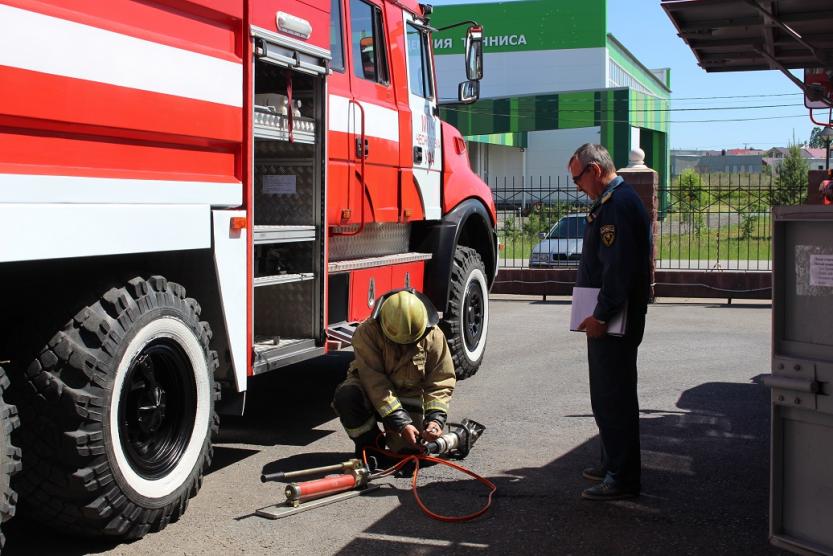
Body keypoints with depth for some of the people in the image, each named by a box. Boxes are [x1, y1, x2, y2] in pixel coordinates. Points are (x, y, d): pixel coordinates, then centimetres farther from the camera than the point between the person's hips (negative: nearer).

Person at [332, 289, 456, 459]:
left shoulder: (434, 336, -16)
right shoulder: (367, 332, -24)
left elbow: (441, 382, -12)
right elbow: (374, 383, -28)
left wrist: (435, 418, -28)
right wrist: (401, 423, -33)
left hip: (408, 399, 1)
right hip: (372, 396, -1)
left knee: (408, 450, -19)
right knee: (346, 395, -34)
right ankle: (369, 443, -7)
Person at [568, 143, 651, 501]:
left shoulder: (618, 205, -17)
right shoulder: (612, 201, 17)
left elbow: (619, 267, -25)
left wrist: (601, 316, -22)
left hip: (615, 322, -11)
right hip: (609, 318, 11)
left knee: (614, 396, -5)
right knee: (608, 394, 18)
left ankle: (622, 478, 2)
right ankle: (613, 465, 30)